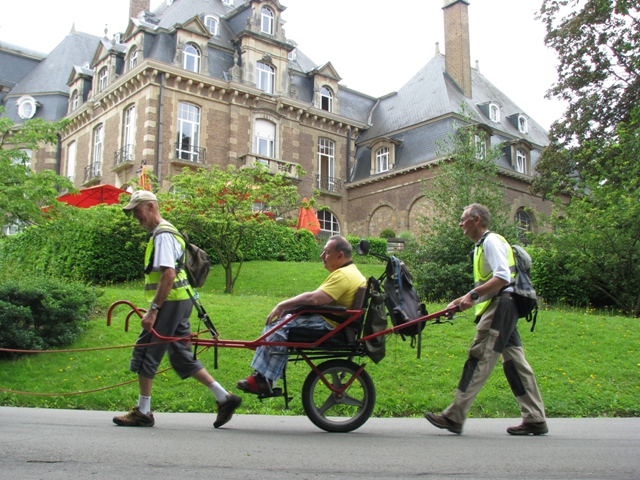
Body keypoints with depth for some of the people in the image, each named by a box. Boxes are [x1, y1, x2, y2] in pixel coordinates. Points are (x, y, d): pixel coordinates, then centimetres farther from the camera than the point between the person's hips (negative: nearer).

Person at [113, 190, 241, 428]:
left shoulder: (163, 234, -12)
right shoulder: (166, 232, 20)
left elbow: (168, 275, -23)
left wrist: (153, 310, -24)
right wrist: (155, 306, 26)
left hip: (170, 302, -10)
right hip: (181, 301, 10)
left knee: (145, 353, -1)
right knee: (181, 357, 12)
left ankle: (142, 412, 9)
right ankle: (224, 398, 11)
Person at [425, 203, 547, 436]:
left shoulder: (491, 241, -7)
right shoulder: (482, 245, 24)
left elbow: (503, 277, -21)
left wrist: (472, 295, -23)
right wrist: (463, 300, 19)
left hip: (500, 306, -11)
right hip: (500, 307, 11)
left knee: (479, 359, -11)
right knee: (514, 361, 8)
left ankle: (454, 417, -11)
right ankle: (535, 419, 10)